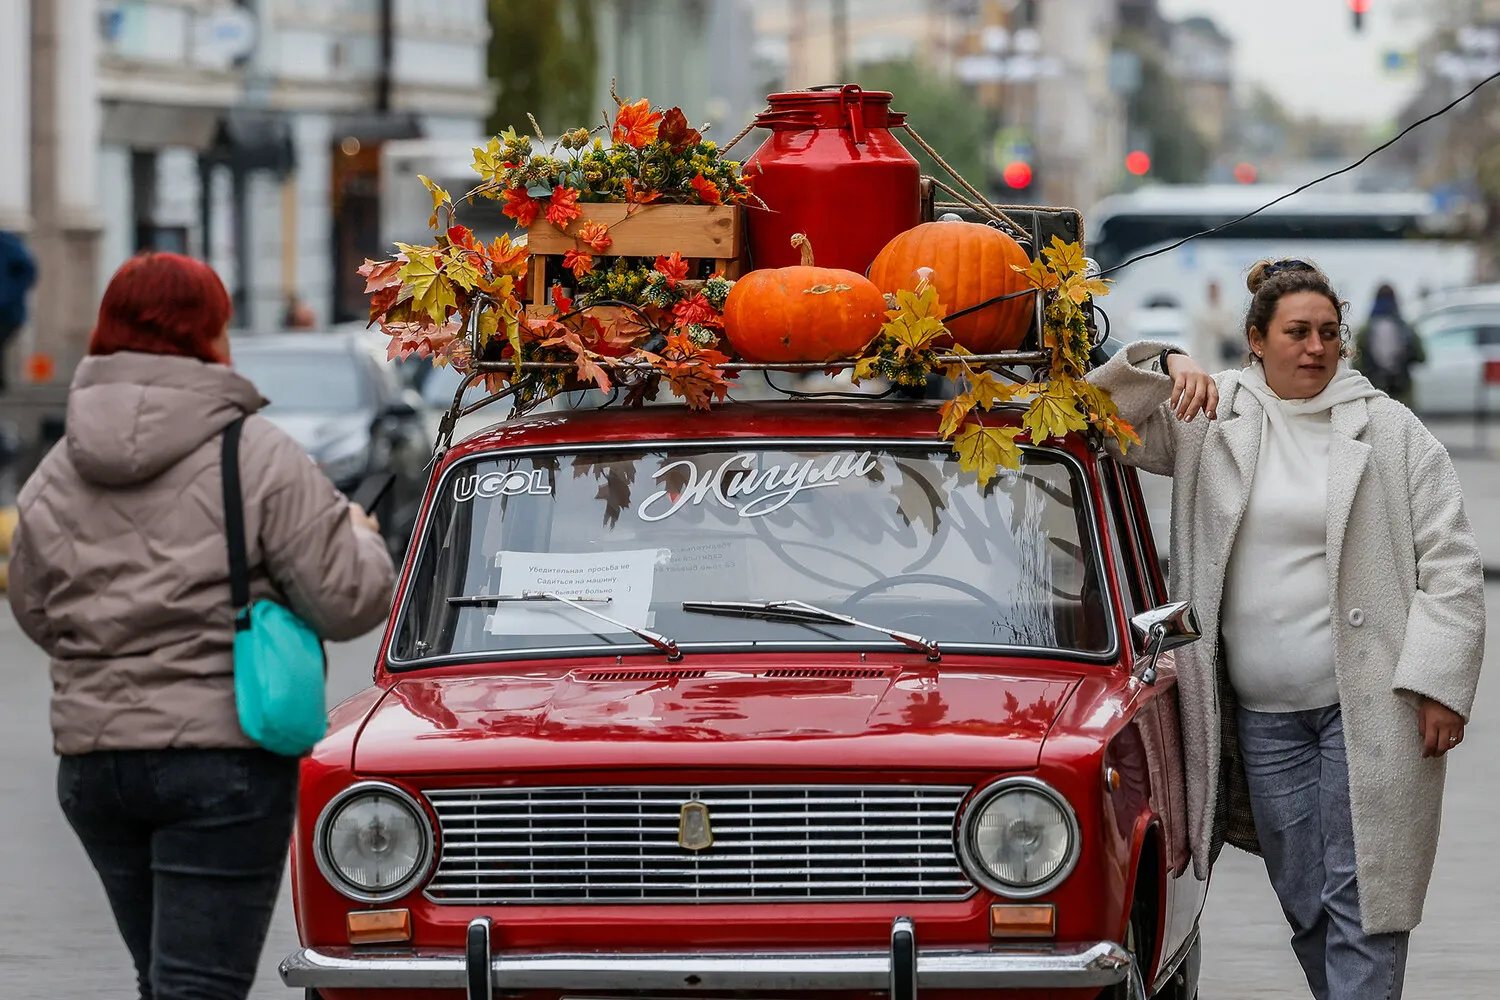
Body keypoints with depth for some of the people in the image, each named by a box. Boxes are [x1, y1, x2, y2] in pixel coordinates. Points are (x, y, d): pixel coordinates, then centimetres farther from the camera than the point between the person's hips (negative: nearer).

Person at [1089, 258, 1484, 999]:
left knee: (1359, 897, -7)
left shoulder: (1389, 430, 2)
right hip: (1262, 711, 3)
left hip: (1367, 707, -3)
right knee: (1302, 901, 9)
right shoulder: (1213, 418, 8)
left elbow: (1450, 566, 0)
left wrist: (1440, 685, -8)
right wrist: (1164, 368, -11)